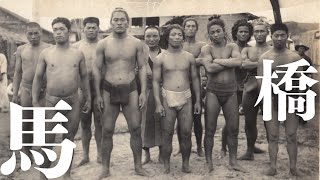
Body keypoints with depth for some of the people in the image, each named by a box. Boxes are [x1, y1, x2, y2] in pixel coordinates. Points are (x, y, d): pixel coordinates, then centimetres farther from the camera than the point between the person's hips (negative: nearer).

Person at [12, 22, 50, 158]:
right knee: (26, 123, 10)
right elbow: (17, 72, 11)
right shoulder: (21, 50, 7)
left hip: (44, 91, -3)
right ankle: (26, 151, 26)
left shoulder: (49, 49, -3)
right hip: (26, 90, 3)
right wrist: (15, 93, 8)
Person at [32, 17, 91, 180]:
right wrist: (35, 101, -2)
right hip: (51, 102, -1)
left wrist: (88, 99, 9)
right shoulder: (46, 53, 1)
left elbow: (84, 77, 11)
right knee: (48, 141, 1)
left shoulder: (78, 54, 4)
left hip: (73, 102, 1)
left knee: (69, 139, 9)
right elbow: (38, 78, 4)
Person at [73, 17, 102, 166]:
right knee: (84, 124, 9)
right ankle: (85, 155, 19)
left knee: (99, 123, 5)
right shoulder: (76, 47, 4)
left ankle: (100, 155, 18)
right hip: (82, 88, 1)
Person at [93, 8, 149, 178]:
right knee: (107, 131, 4)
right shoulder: (103, 44, -1)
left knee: (136, 129, 2)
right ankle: (105, 168, 15)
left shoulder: (137, 43, 0)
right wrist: (98, 94, -3)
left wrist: (143, 92, -3)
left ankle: (138, 166, 16)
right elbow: (96, 69, 2)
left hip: (130, 90, 0)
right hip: (109, 90, 0)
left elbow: (142, 68, 4)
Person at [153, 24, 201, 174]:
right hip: (168, 98, -2)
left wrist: (198, 101, 8)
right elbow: (156, 81, -2)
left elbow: (195, 79, 11)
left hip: (186, 98, 2)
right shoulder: (160, 58, 0)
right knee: (167, 134, 1)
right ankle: (166, 166, 14)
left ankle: (185, 164, 19)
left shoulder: (189, 57, 7)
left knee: (186, 134, 3)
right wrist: (158, 103, -9)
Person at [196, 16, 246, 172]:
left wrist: (216, 60, -14)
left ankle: (233, 162, 23)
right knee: (210, 129, 3)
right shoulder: (206, 48, -2)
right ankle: (209, 162, 16)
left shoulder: (232, 47, 5)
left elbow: (238, 62, -16)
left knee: (233, 129, 8)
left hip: (231, 92, 3)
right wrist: (230, 61, -10)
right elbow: (210, 68, -20)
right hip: (213, 92, -2)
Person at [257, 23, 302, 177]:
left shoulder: (295, 57, 5)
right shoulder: (264, 58, 2)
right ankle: (273, 167, 9)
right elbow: (260, 80, -4)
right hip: (271, 99, -1)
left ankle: (293, 167, 12)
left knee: (292, 136, 3)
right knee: (272, 136, 2)